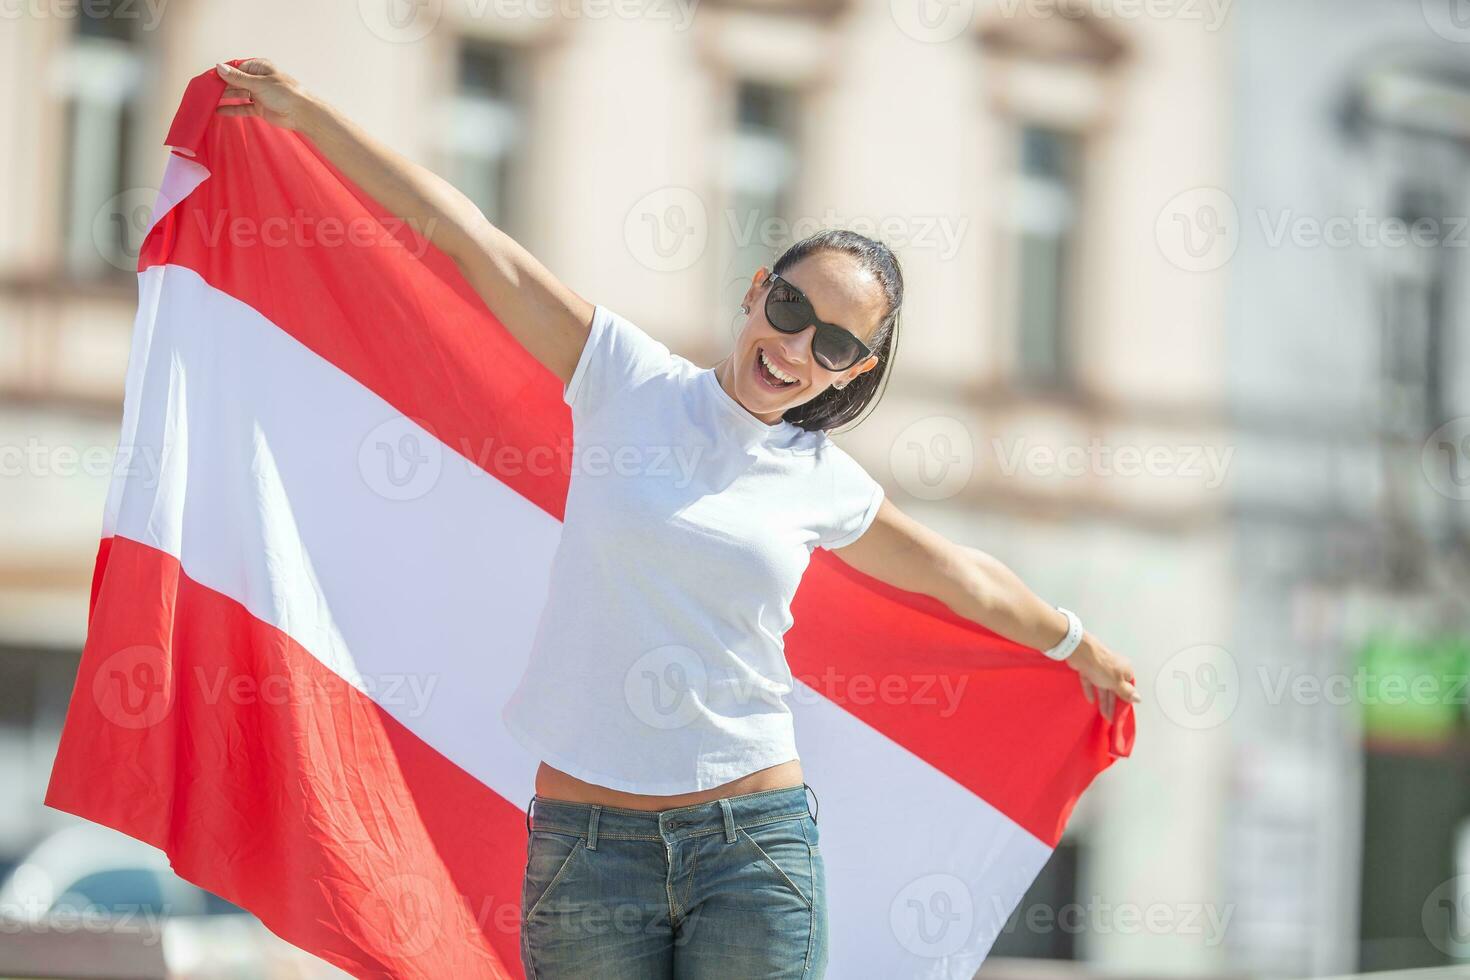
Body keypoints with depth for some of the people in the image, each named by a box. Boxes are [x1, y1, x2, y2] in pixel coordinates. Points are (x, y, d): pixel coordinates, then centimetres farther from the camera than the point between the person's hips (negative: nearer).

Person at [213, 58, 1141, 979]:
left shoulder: (825, 483, 8)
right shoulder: (629, 381, 3)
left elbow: (959, 575, 26)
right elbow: (470, 236, 1)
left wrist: (1080, 645, 40)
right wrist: (307, 111, 5)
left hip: (754, 843, 1)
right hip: (586, 839, -1)